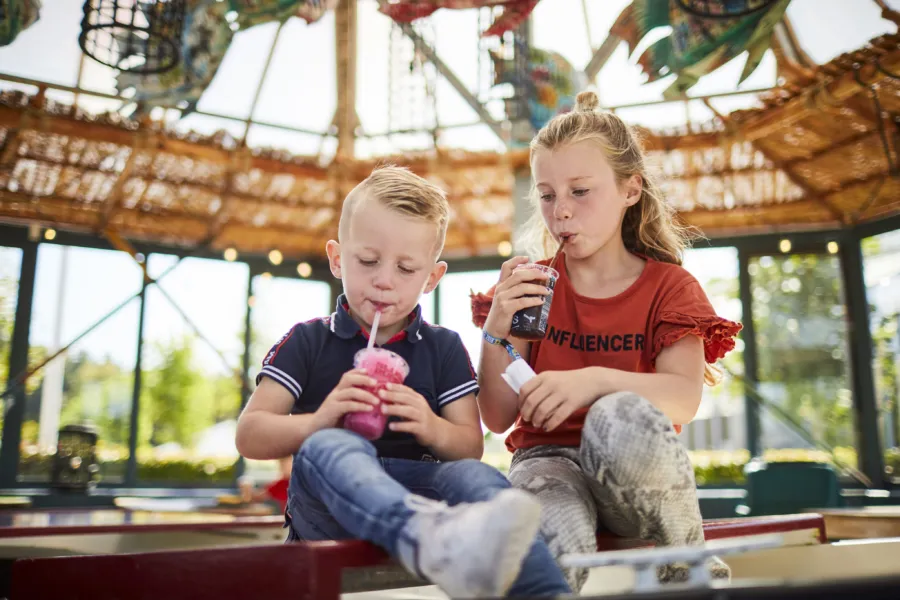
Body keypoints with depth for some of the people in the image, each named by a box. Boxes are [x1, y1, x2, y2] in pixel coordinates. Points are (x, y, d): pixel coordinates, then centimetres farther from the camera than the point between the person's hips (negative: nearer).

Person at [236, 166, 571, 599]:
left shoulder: (444, 348, 14)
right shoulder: (307, 342, 9)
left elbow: (471, 448, 8)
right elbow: (248, 436, 1)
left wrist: (434, 429, -17)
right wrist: (317, 421, -20)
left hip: (415, 487, 2)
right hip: (330, 504, -2)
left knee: (475, 476, -30)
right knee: (329, 446, -35)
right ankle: (435, 538, -64)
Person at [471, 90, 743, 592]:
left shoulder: (667, 286, 6)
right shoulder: (532, 286, 10)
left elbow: (685, 399, -13)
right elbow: (498, 418, 3)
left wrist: (595, 380, -31)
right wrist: (496, 330, -13)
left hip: (632, 472, 2)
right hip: (548, 456, -2)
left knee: (621, 416, -36)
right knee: (556, 542, -39)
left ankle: (689, 568, -11)